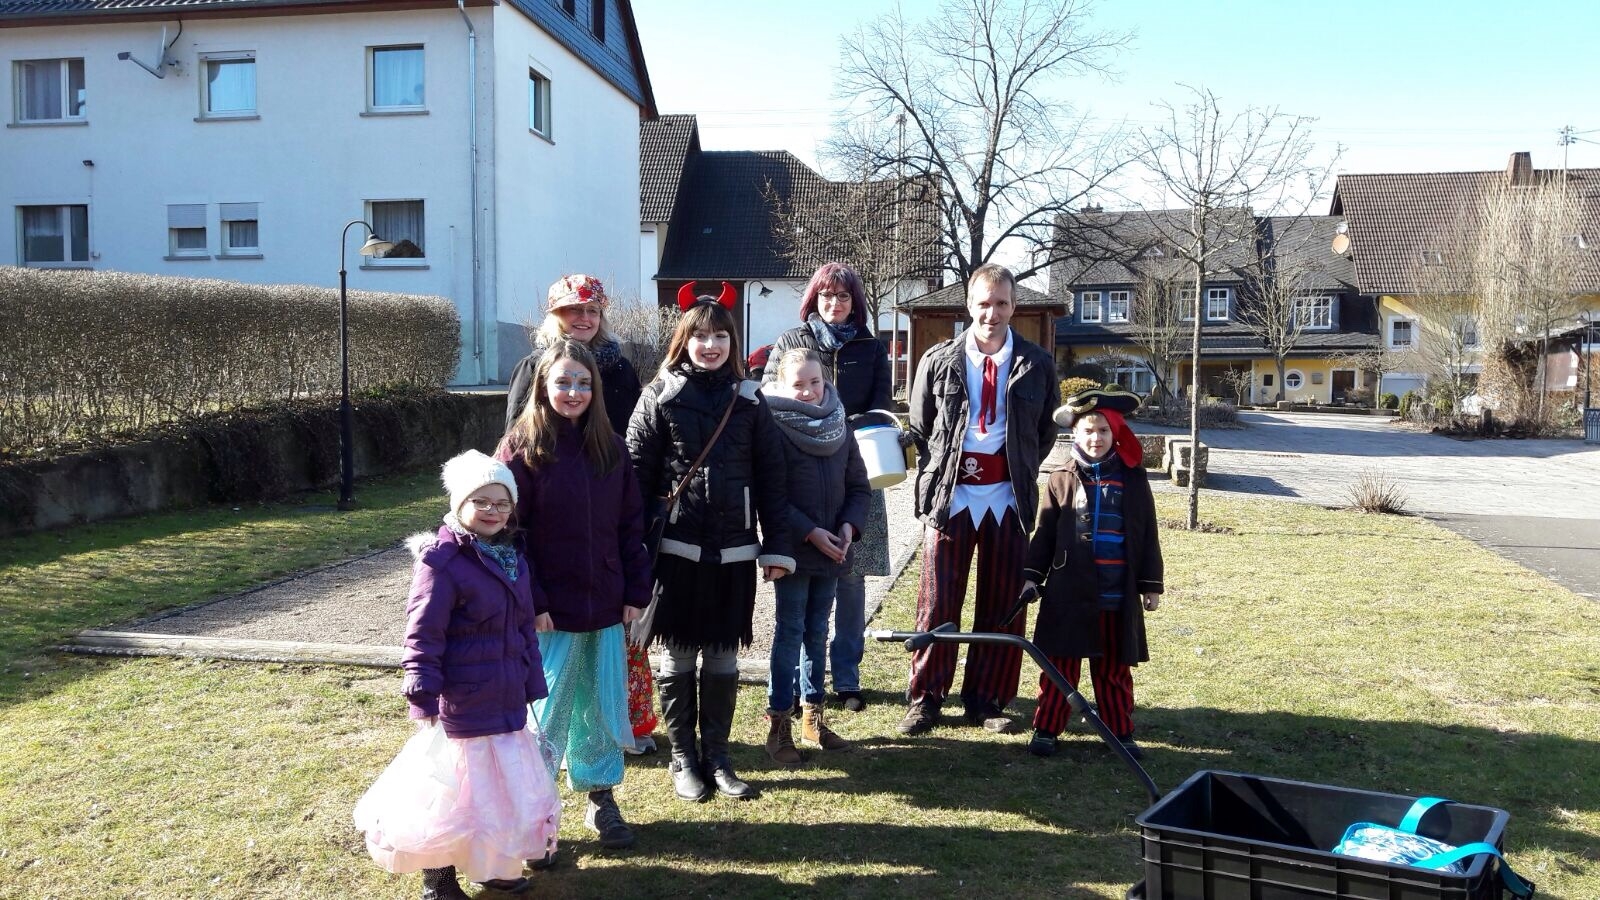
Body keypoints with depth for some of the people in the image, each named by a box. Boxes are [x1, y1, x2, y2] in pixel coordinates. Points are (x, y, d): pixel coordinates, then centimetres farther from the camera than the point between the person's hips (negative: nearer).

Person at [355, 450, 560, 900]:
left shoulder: (511, 558, 8)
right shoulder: (442, 560, -16)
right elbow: (423, 635, -17)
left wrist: (531, 686, 16)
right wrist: (424, 697, -20)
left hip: (506, 702, 8)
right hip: (462, 703, -8)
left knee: (505, 784, 18)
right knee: (457, 789, 4)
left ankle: (491, 863, 36)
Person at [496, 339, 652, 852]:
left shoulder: (610, 448, 6)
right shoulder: (522, 449, -7)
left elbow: (631, 525, 8)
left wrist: (636, 591, 3)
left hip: (606, 607, 4)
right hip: (550, 612, -4)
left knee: (605, 706, 12)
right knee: (547, 713, 5)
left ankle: (600, 798, 30)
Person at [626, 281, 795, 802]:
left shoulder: (748, 400, 6)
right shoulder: (660, 397, -1)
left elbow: (771, 478, 6)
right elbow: (637, 474, -3)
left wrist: (777, 546, 2)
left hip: (734, 549, 2)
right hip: (676, 548, -2)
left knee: (723, 656, 9)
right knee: (678, 655, 7)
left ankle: (716, 756, 23)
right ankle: (683, 759, 21)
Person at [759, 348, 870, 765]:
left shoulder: (839, 428, 6)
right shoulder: (773, 429, -12)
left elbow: (859, 486, 10)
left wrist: (849, 526, -7)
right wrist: (810, 533, -18)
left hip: (832, 551, 5)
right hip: (793, 549, -5)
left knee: (817, 632, 14)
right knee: (790, 633, -1)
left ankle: (812, 714, 24)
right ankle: (779, 723, 8)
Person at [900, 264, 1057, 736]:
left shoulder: (1037, 364, 3)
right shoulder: (939, 360, 2)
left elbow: (1046, 431, 14)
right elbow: (919, 428, 11)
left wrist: (1022, 474, 8)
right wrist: (936, 475, 6)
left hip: (1008, 496, 1)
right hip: (950, 493, -1)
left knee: (1002, 604, 6)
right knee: (937, 602, 1)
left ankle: (986, 701, 18)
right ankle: (924, 698, 13)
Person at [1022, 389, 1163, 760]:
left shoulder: (1133, 479, 4)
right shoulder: (1061, 479, 2)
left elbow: (1147, 536, 6)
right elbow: (1044, 532, 4)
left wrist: (1151, 585, 5)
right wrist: (1032, 575, 0)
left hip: (1119, 595, 1)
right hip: (1069, 591, -1)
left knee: (1115, 670, 11)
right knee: (1061, 665, 6)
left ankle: (1121, 733, 22)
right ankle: (1046, 728, 16)